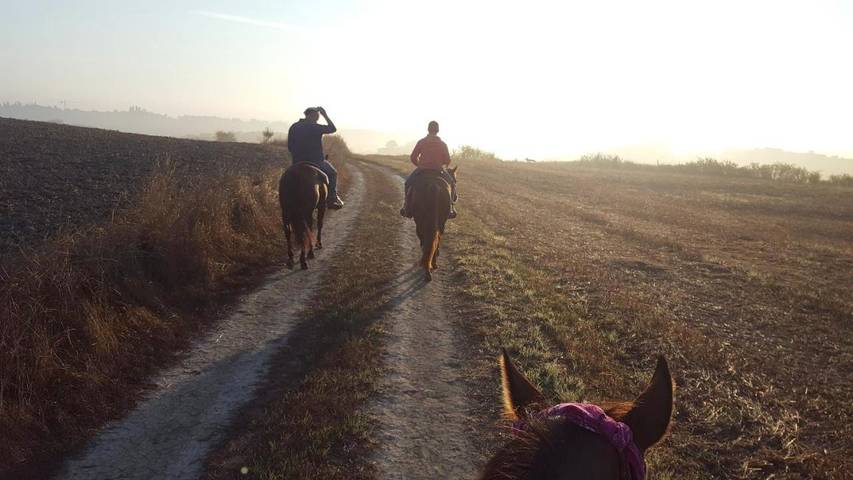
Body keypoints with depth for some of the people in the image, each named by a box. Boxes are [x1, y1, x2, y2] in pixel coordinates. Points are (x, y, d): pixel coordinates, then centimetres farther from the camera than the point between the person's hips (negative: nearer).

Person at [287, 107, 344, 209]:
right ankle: (332, 199, 14)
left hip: (297, 163, 6)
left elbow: (289, 147, 12)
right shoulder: (315, 127, -13)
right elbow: (333, 129, -5)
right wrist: (325, 115, 4)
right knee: (332, 173, 18)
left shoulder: (293, 127, 7)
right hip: (316, 162, -6)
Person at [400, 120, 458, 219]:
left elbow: (413, 158, -3)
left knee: (408, 183, 21)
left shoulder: (421, 142, -5)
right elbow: (448, 161, -2)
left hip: (422, 169, 0)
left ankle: (407, 207, 13)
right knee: (452, 183, 22)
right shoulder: (442, 144, -3)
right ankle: (450, 208, 13)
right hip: (438, 170, 0)